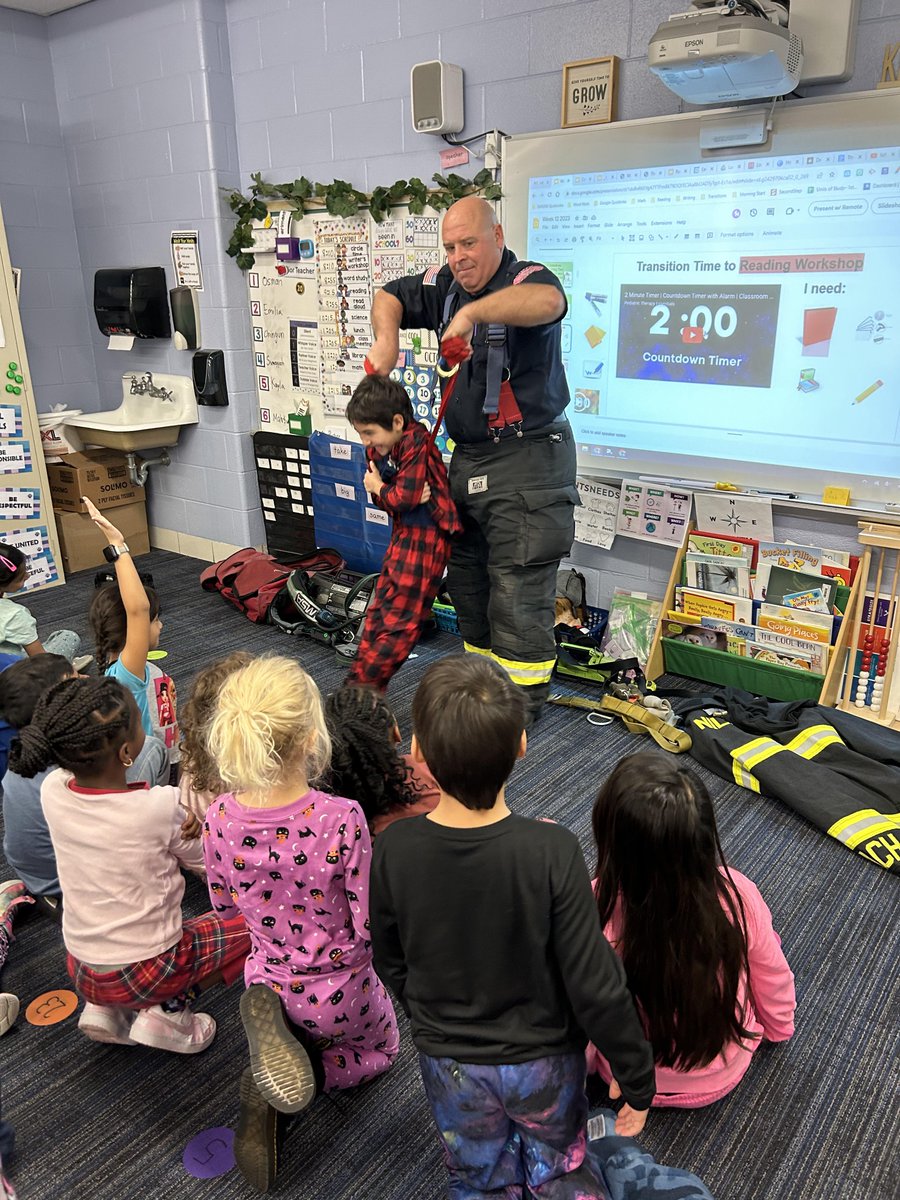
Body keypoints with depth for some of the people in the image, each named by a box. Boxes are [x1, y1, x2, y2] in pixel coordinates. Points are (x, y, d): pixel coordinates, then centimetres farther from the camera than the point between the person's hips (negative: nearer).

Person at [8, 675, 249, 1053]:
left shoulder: (52, 791, -14)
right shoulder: (163, 806, -28)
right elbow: (206, 861, -9)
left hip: (81, 970, 6)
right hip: (147, 971, -5)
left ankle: (106, 1009, 15)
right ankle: (167, 1013, 1)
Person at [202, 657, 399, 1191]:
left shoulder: (220, 817, -20)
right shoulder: (343, 819, -35)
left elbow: (225, 907, -2)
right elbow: (369, 928, -24)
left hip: (268, 979, 4)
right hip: (338, 993, -4)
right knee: (382, 1049, 31)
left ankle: (268, 1021, 2)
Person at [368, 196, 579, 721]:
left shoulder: (528, 279, -12)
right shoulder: (445, 286, 11)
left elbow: (548, 302, -35)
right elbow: (390, 297, 21)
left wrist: (472, 311, -40)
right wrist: (387, 340, 2)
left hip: (528, 459, -8)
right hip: (468, 458, 8)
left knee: (518, 591, -7)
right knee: (468, 580, 16)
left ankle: (521, 702, 8)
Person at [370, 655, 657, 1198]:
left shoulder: (393, 851, -23)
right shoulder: (552, 851, -29)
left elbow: (392, 967, -6)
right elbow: (596, 986, -21)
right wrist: (638, 1082, -5)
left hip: (450, 1065, 2)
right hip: (543, 1061, -1)